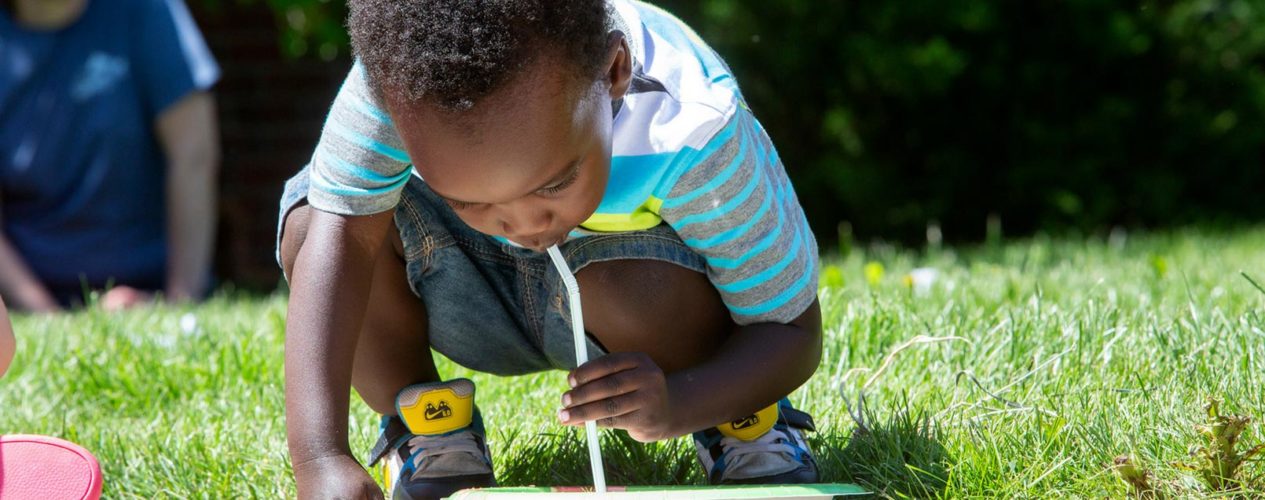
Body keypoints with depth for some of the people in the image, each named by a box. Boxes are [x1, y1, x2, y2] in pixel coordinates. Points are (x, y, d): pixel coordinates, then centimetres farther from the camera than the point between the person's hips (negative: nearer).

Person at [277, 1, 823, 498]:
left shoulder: (692, 134, -37)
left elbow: (792, 331, -26)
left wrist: (673, 407, -47)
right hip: (482, 298, 2)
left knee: (637, 285, -37)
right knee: (310, 219, -25)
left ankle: (738, 425, -5)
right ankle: (426, 437, -3)